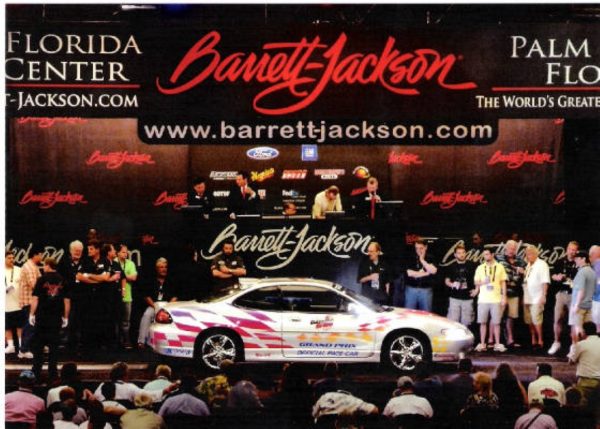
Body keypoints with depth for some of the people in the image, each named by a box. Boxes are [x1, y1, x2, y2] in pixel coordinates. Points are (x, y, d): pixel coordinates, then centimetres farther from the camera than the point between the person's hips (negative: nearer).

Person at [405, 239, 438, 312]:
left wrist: (422, 260, -11)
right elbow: (409, 273, -10)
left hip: (426, 290, 0)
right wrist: (425, 273, -8)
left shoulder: (430, 259, 3)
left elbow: (433, 271, -15)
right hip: (411, 289, 0)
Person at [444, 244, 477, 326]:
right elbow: (446, 281, 8)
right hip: (454, 298, 0)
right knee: (453, 321, -6)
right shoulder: (452, 267, 6)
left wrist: (475, 289, -1)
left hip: (468, 298, 0)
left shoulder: (471, 266, 5)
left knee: (466, 322, 3)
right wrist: (452, 284, -12)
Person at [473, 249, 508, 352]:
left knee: (496, 322, -1)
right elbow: (476, 282, 12)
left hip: (496, 300, -1)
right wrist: (483, 282, -10)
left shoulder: (499, 267, 5)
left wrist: (504, 297, 0)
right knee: (482, 322, 1)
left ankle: (497, 344, 5)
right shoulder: (480, 268, 9)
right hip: (483, 300, 1)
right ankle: (482, 344, 6)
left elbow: (503, 283, 7)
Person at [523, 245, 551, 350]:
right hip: (527, 298, 8)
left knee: (536, 321, -11)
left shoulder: (541, 265, -8)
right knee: (529, 321, 9)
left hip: (537, 299, -8)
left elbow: (545, 282, -13)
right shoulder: (528, 265, 16)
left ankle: (540, 341, -5)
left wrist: (543, 296, -19)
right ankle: (533, 341, 17)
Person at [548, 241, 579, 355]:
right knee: (558, 319, 5)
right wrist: (557, 277, -7)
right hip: (561, 293, 3)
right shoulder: (560, 262, 8)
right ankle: (556, 343, 20)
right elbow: (553, 275, 15)